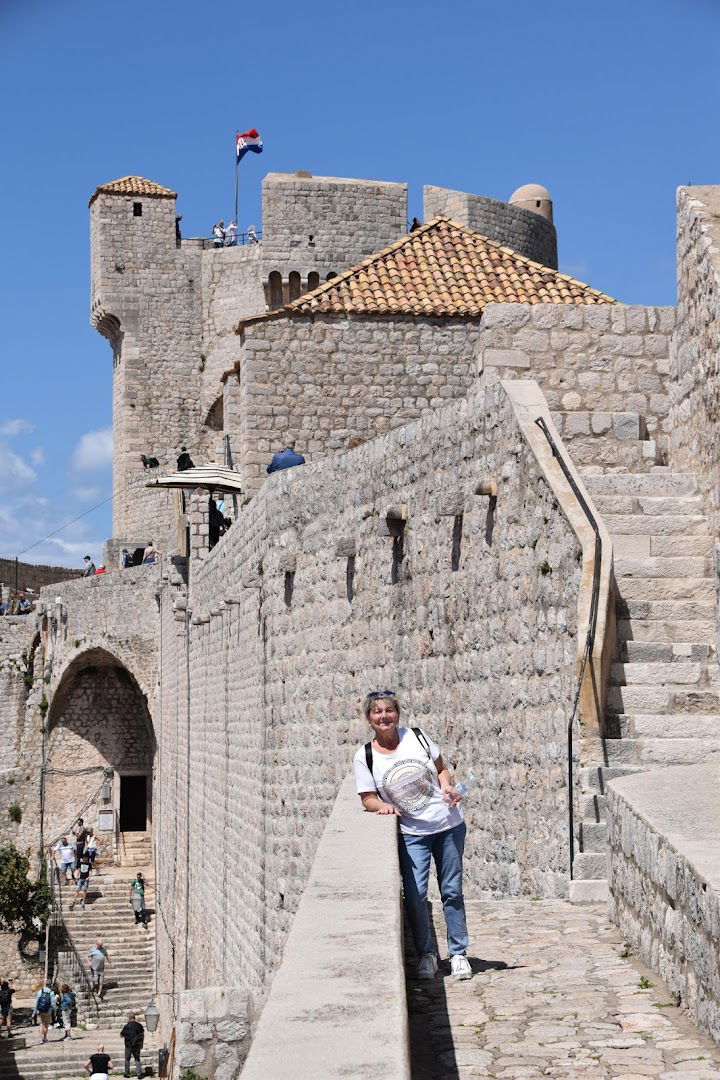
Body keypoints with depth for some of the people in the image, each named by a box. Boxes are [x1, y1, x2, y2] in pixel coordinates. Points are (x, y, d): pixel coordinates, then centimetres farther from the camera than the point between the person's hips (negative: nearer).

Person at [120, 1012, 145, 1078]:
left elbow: (121, 1035, -6)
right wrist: (141, 1044, 17)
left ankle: (127, 1073, 18)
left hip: (129, 1045, -3)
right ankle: (139, 1073, 2)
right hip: (137, 1045, 3)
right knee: (137, 1059, 10)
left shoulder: (127, 1026, -14)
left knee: (127, 1059, 14)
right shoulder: (139, 1025, -1)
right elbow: (143, 1035, 7)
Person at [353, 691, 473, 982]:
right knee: (415, 895, -10)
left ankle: (458, 953, 18)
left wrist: (446, 787, -8)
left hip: (448, 825, 1)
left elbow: (441, 769, 12)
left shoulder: (416, 737, 1)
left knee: (452, 891, 5)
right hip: (411, 833, -1)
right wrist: (381, 805, -20)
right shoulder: (364, 757, -3)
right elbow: (367, 798, 2)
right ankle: (426, 954, 9)